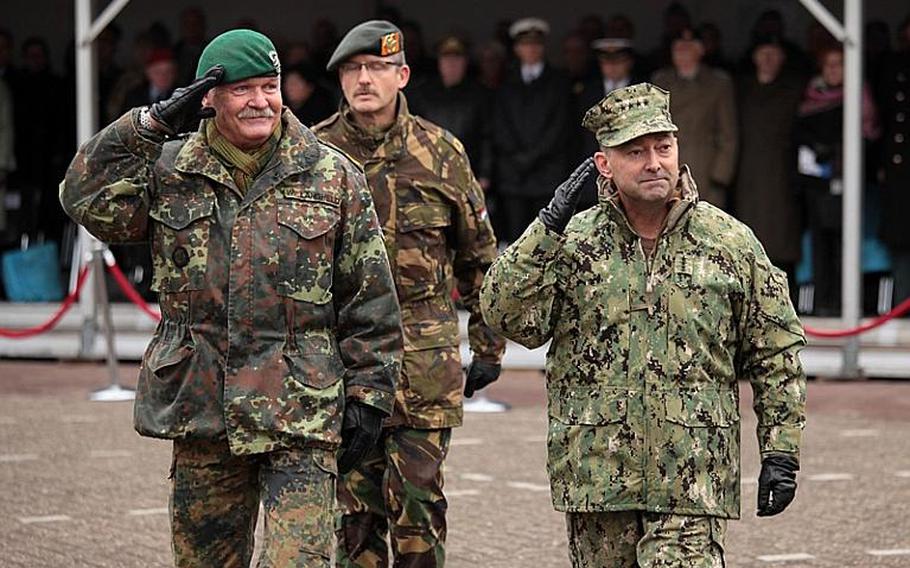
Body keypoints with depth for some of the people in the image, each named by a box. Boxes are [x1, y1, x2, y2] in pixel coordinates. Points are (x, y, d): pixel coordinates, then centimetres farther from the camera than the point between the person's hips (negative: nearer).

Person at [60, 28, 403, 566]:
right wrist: (150, 125, -12)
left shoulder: (333, 177, 3)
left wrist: (368, 395, 0)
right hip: (200, 410, 3)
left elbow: (370, 300, 4)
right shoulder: (169, 172, 8)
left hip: (300, 417, -3)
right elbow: (88, 199, -7)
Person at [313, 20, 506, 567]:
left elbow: (479, 256, 11)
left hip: (425, 357, -1)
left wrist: (489, 346, 11)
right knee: (355, 504, 4)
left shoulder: (441, 153, 3)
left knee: (420, 502, -1)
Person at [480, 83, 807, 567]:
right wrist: (548, 228, -16)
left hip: (693, 483, -2)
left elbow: (775, 355, 8)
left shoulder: (732, 244, 3)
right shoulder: (572, 244, 4)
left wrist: (781, 453, 3)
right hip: (594, 470, 2)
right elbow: (509, 317, -10)